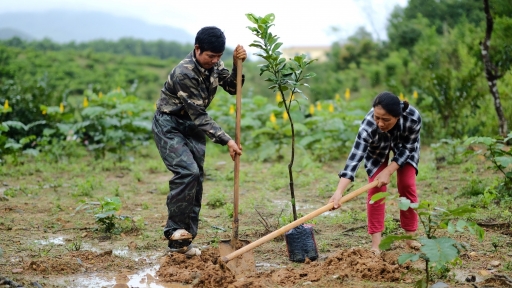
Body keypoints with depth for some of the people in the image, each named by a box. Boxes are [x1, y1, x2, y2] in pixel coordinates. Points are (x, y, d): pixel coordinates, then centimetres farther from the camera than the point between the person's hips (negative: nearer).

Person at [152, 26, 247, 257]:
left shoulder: (213, 64, -6)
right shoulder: (184, 73, -28)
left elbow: (233, 88, 1)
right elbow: (198, 115, -28)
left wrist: (237, 65, -18)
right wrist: (226, 141, -30)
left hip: (193, 126, 7)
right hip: (169, 126, -7)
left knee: (196, 179, 2)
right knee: (187, 171, -25)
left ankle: (183, 241, 8)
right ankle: (174, 229, -8)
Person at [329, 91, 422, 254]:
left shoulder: (413, 118, -41)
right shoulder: (368, 126, -44)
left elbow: (406, 149, -23)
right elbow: (354, 158, -51)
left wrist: (388, 171, -32)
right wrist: (339, 192, -61)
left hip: (405, 146, 1)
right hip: (377, 149, -1)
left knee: (408, 185, -3)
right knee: (376, 189, -11)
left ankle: (411, 236, 10)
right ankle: (376, 243, -8)